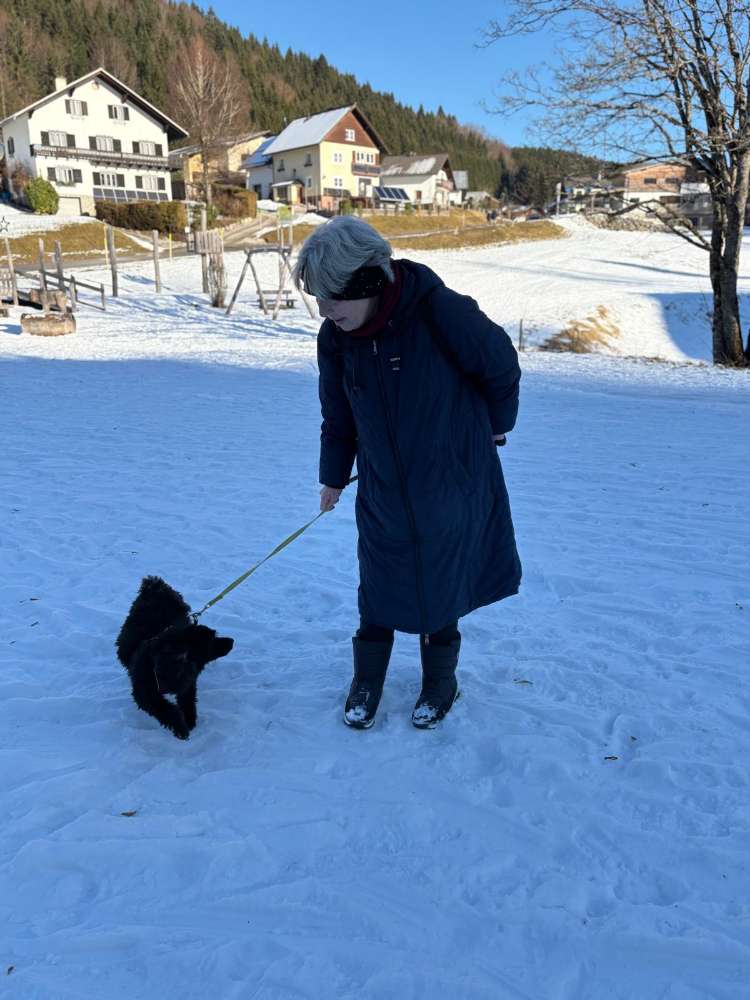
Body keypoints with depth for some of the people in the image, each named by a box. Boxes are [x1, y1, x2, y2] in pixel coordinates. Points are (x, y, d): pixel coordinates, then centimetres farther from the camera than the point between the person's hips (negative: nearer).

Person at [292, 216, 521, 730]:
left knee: (441, 586, 10)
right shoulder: (335, 337, -7)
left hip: (449, 483, -3)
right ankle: (367, 681, 32)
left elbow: (502, 366, -9)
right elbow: (338, 415, 8)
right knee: (377, 590, 11)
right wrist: (333, 476, 17)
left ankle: (440, 682, 33)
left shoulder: (440, 311, -25)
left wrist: (494, 427, 6)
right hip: (382, 490, 4)